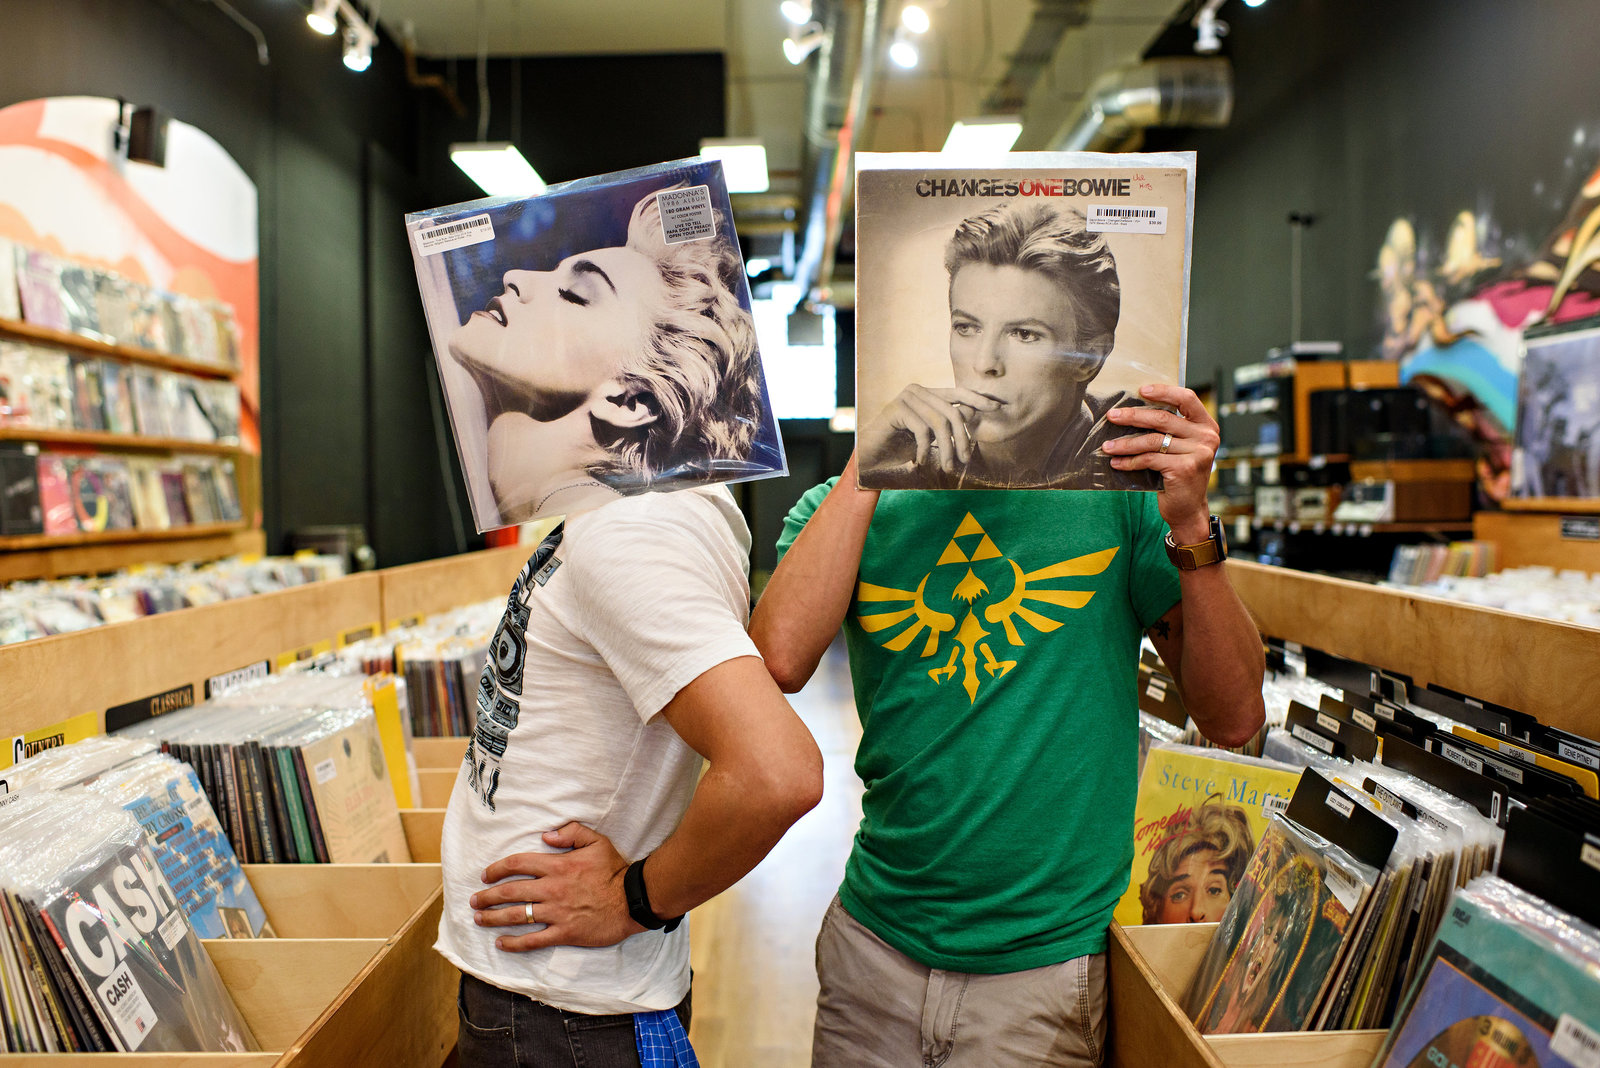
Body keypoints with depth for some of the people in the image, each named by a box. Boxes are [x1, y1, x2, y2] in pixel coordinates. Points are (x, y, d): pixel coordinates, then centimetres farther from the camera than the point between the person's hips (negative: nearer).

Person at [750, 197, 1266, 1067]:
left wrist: (1190, 528, -21)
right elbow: (778, 662, -21)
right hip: (872, 941, 2)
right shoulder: (848, 506, -2)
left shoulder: (1114, 486, -6)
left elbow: (1234, 720, -7)